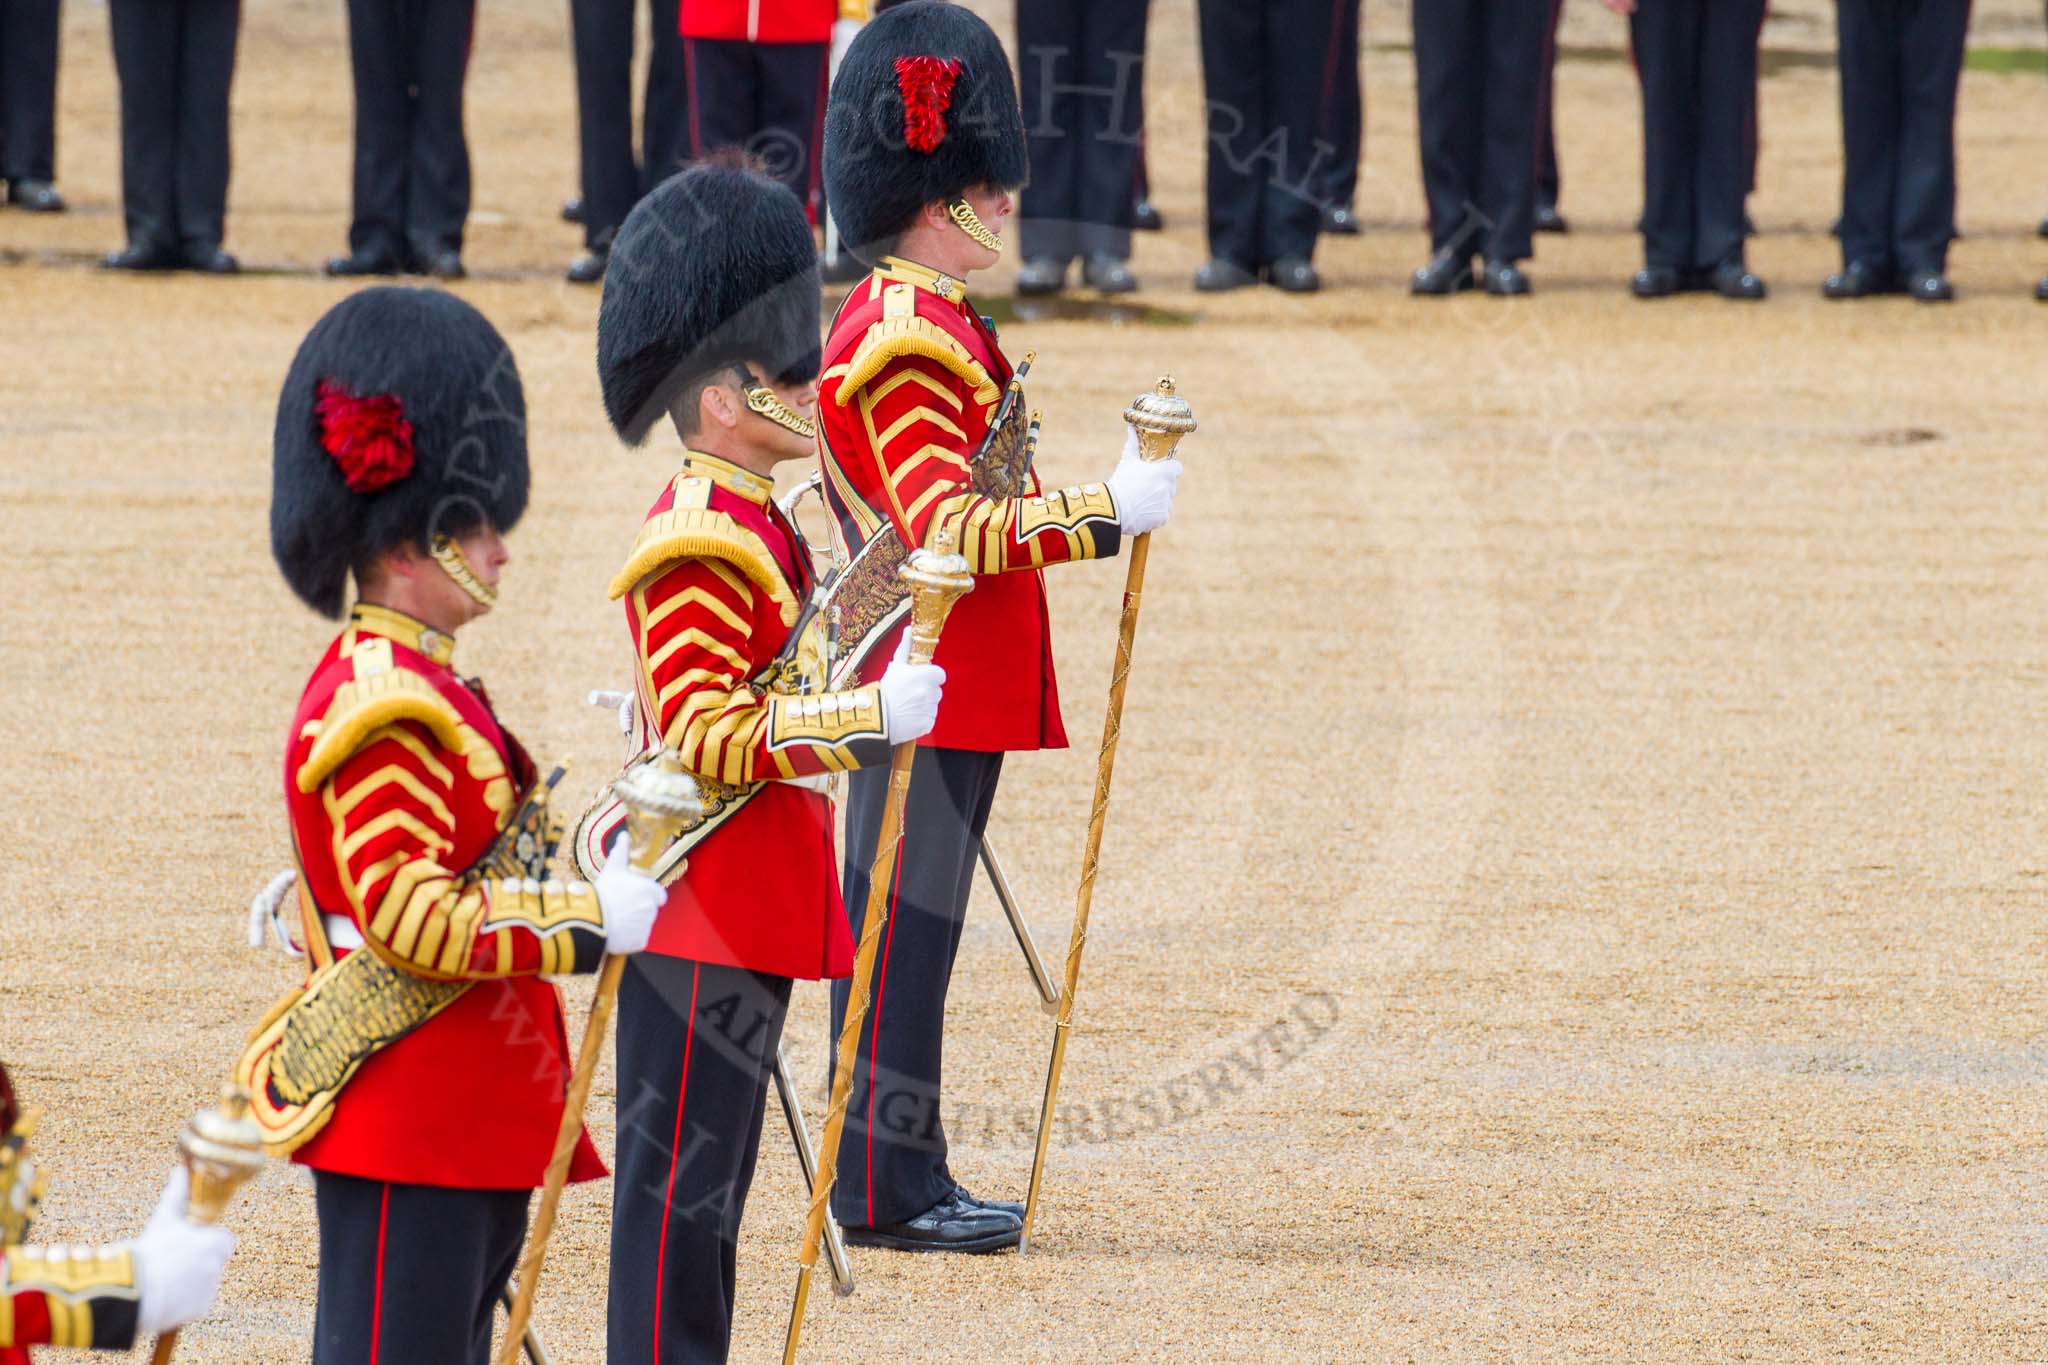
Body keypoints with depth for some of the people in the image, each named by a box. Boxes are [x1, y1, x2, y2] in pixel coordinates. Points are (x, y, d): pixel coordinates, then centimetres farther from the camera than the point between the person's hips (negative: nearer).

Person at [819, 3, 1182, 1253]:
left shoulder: (931, 328, 15)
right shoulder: (902, 346, -17)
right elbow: (952, 529, -25)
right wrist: (1108, 512, -24)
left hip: (957, 688, 10)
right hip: (927, 697, -10)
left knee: (915, 928, 12)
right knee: (902, 927, -6)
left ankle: (905, 1177, 17)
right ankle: (888, 1189, -3)